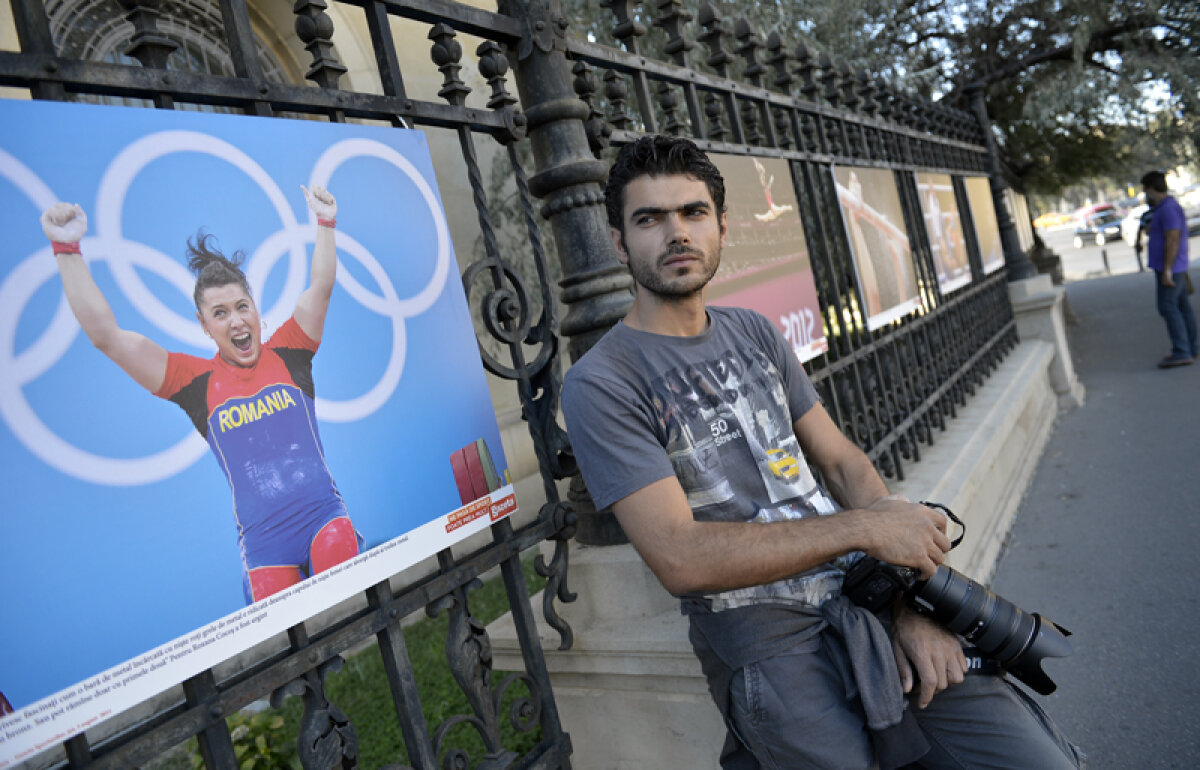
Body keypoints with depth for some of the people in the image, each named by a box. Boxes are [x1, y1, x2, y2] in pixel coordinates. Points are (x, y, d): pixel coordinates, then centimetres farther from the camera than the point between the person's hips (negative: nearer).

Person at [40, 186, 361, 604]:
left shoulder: (286, 352, 6)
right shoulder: (196, 380, 3)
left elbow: (321, 287, 7)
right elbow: (105, 335, -1)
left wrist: (325, 223, 6)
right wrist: (67, 250, -3)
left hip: (325, 516, 0)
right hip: (264, 541, 0)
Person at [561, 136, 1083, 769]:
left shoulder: (754, 333, 10)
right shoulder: (599, 384, -11)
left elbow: (843, 462, 8)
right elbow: (681, 558, -19)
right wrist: (865, 527, -16)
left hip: (866, 600, 5)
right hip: (767, 645, -4)